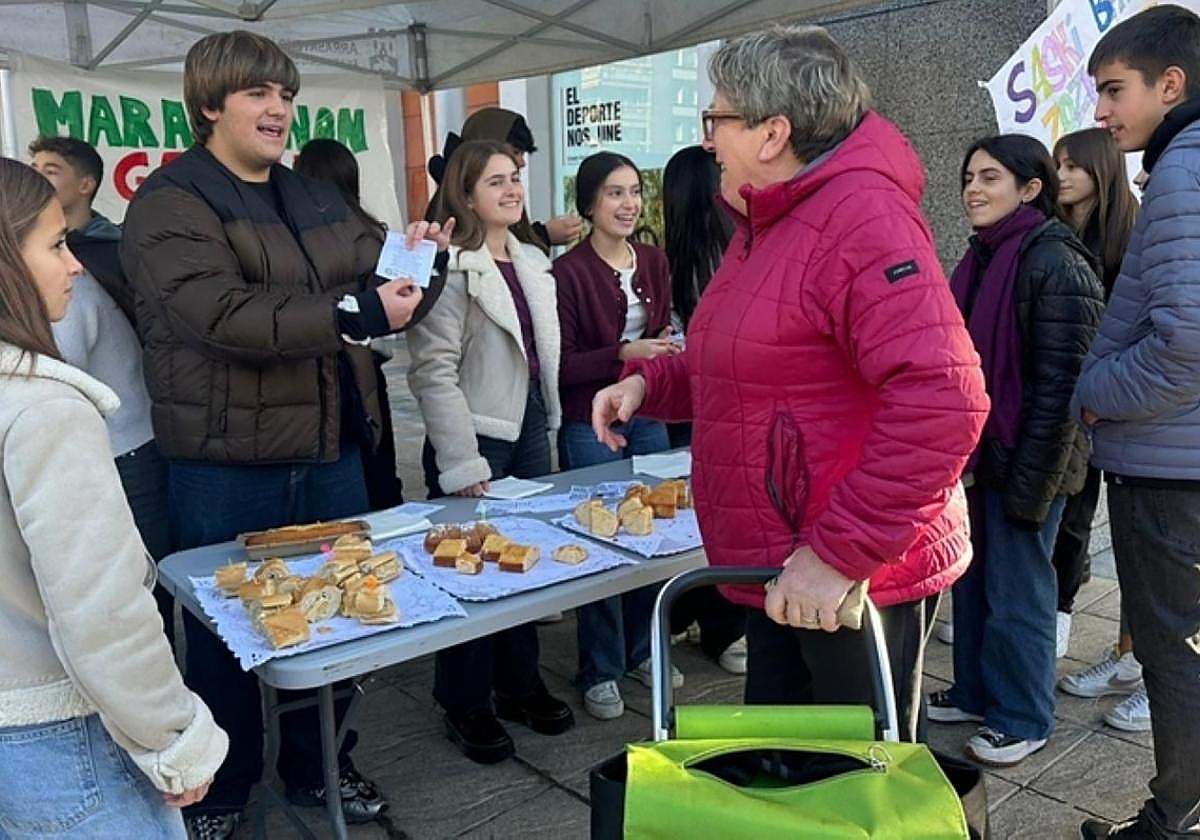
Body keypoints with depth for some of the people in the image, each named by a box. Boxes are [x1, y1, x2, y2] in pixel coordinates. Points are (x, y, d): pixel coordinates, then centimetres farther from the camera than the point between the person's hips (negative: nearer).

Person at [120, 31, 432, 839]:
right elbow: (226, 318, -25)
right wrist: (356, 312, -27)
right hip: (226, 470, -6)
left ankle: (320, 768, 38)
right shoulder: (170, 204, -10)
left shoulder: (319, 200, 11)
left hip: (333, 454, 6)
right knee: (227, 634, 11)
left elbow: (380, 295, 12)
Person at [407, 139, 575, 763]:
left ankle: (520, 684, 32)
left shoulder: (532, 260, 11)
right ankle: (465, 706, 21)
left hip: (530, 430, 7)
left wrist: (549, 425, 13)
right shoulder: (453, 266, -13)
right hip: (476, 439, -7)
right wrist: (463, 464, -19)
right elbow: (433, 371, -18)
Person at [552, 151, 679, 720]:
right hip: (589, 425, -5)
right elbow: (559, 364, -12)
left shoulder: (653, 263, 7)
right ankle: (600, 672, 18)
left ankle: (641, 650, 31)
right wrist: (622, 354, -22)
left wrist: (665, 348, -3)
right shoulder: (568, 272, -11)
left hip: (647, 418, 6)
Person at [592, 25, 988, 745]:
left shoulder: (862, 218, -20)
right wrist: (650, 381, 6)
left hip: (854, 579, -10)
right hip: (784, 576, 10)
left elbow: (942, 400, -31)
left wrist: (840, 553, -29)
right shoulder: (766, 226, 14)